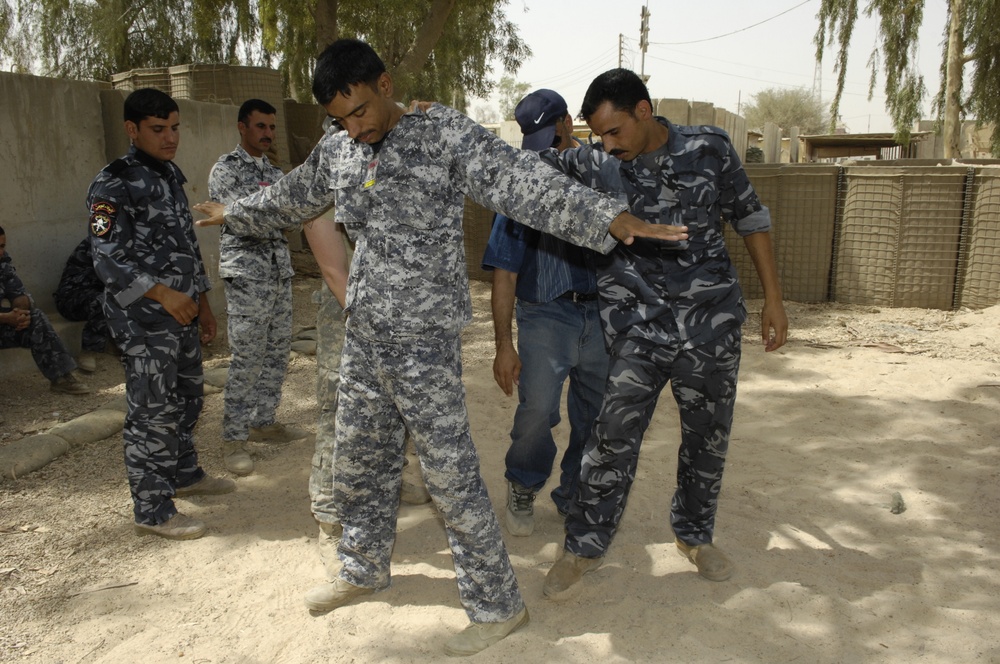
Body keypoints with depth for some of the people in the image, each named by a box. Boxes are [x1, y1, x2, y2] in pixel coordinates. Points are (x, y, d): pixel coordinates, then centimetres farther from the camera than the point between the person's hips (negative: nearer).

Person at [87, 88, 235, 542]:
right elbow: (107, 258, -18)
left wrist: (202, 301, 19)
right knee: (153, 413, -3)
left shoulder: (170, 175, 14)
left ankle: (185, 474, 38)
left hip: (181, 313, 9)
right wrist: (163, 294, -27)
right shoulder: (113, 184, -12)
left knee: (188, 397, 19)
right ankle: (152, 512, 9)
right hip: (143, 321, -8)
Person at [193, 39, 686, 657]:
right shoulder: (336, 151, 9)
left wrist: (611, 218, -36)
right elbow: (289, 197, 28)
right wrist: (232, 212, 43)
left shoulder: (445, 134, -11)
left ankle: (498, 605, 15)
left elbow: (524, 183, -24)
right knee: (359, 461, 19)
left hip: (425, 339, -7)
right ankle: (365, 570, 43)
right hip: (363, 334, 7)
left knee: (452, 473, -3)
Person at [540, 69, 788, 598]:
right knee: (615, 434, -6)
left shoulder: (709, 149, -3)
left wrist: (773, 299, 6)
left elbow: (750, 219, 6)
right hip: (639, 324, -1)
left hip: (711, 320, 2)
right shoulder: (594, 163, -5)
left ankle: (694, 535, 37)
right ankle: (584, 546, 14)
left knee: (708, 435, 13)